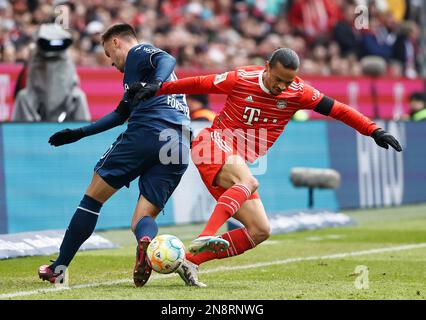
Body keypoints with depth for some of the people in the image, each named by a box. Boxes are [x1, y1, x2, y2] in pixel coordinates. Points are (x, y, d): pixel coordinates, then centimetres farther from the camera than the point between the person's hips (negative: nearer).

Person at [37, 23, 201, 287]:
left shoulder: (138, 52, 9)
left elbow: (168, 60, -15)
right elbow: (121, 114, 43)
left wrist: (155, 85, -34)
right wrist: (79, 133, 45)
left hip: (146, 132, -8)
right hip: (180, 147, 8)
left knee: (93, 198, 6)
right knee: (144, 219, 6)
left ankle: (59, 269, 9)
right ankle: (148, 240, -33)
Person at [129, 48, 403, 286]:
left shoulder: (298, 93, -1)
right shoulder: (240, 79, -8)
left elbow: (337, 109, 1)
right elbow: (199, 84, 4)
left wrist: (374, 131, -5)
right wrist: (158, 89, 10)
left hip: (239, 163, 6)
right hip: (213, 144, -6)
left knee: (261, 231, -3)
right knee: (248, 182, -37)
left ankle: (191, 260, -4)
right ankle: (205, 237, -51)